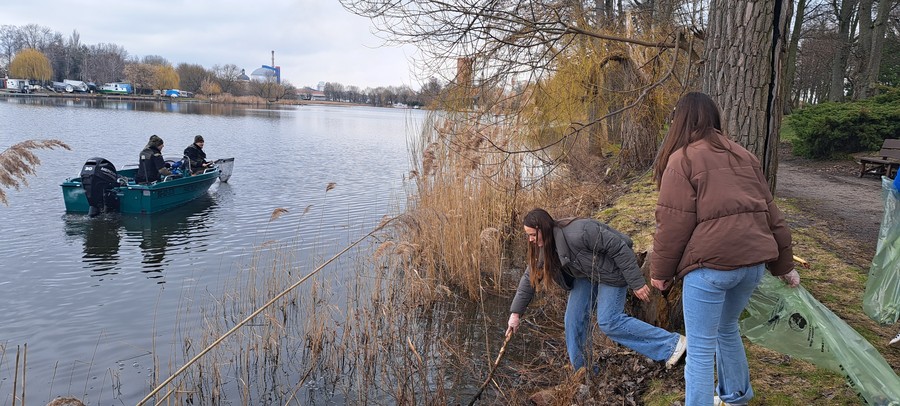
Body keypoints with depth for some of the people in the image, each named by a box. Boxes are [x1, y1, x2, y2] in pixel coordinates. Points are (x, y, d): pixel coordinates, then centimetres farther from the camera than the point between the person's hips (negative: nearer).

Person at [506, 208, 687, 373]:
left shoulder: (577, 233, -35)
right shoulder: (544, 247, -8)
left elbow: (619, 248, -30)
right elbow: (529, 278, 1)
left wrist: (637, 283, -25)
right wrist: (515, 313, -3)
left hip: (611, 272, -8)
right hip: (586, 276, 8)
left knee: (609, 321, -13)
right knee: (574, 318, 0)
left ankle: (671, 344, -5)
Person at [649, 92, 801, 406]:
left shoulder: (682, 159, -4)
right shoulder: (744, 156, 16)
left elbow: (674, 223, -9)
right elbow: (770, 214, 17)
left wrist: (660, 271, 0)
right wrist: (783, 264, 23)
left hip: (711, 263, -8)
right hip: (753, 261, 8)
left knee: (700, 349, 3)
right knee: (727, 328, 27)